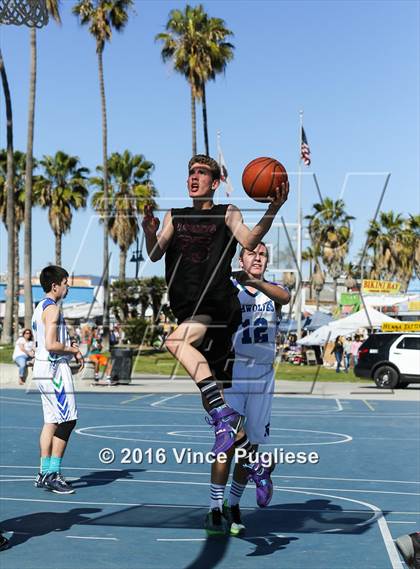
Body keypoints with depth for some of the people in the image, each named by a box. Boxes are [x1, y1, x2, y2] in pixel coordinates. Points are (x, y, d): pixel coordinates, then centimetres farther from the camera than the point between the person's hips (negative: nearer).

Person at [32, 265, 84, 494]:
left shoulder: (40, 307, 17)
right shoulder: (52, 308, -14)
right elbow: (51, 345, -23)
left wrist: (69, 347, 14)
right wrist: (73, 349, -8)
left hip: (43, 368, 10)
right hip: (54, 368, -10)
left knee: (51, 421, 11)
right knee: (66, 421, -8)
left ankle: (44, 473, 13)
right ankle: (53, 474, -8)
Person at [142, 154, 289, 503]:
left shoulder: (227, 213, 5)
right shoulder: (175, 217, 16)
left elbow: (249, 241, -12)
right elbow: (155, 255, 5)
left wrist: (272, 211, -27)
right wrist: (149, 233, -17)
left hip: (220, 307, -5)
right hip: (190, 313, 5)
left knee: (176, 341, -34)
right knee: (221, 392, 7)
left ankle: (222, 411, -36)